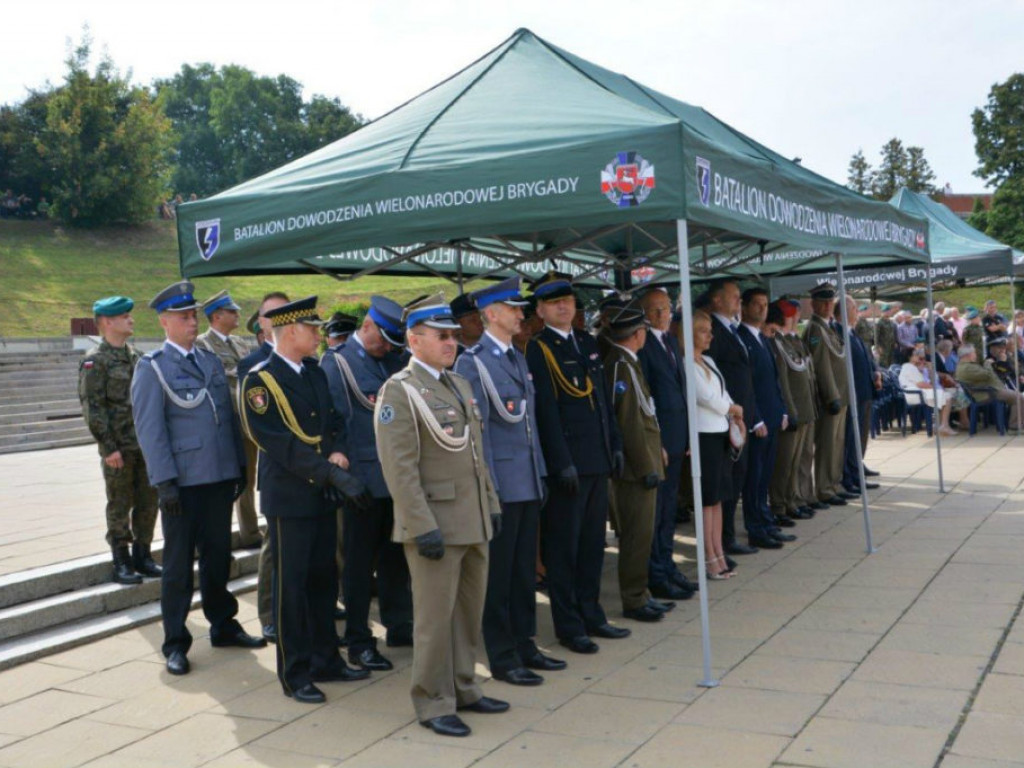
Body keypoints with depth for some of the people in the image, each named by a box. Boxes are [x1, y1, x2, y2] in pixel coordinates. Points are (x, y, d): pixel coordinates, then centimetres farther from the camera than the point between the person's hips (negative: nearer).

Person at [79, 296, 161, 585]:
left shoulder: (135, 356, 12)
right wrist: (109, 447, -16)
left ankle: (142, 555, 23)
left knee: (148, 502, 10)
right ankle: (121, 563, 13)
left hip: (146, 444, 6)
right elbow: (92, 407, -12)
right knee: (119, 506, 3)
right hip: (119, 448, -6)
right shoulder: (94, 361, -8)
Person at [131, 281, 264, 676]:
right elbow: (149, 429, -10)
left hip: (220, 479, 5)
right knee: (178, 564, 4)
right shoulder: (152, 367, -4)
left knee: (218, 556, 16)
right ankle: (175, 644, 14)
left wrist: (240, 466, 11)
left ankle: (223, 625, 30)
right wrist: (165, 481, -16)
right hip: (182, 482, -5)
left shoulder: (211, 361, 13)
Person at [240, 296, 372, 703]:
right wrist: (333, 472, -25)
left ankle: (325, 661, 28)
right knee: (291, 585, 2)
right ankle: (294, 674, 14)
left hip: (324, 495, 7)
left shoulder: (316, 372, 10)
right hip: (289, 497, -7)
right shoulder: (260, 380, -12)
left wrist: (338, 451, -7)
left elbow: (334, 420, 15)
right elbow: (281, 443, -19)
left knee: (323, 580, 15)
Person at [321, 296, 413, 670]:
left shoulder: (391, 360, 12)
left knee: (396, 556, 15)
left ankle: (399, 626, 29)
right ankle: (358, 642, 14)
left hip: (397, 477, 6)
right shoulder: (336, 363, -6)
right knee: (359, 562, 4)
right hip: (363, 479, -6)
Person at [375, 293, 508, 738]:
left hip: (473, 522, 8)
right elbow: (400, 468, -17)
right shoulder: (398, 392, -11)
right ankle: (434, 704, 14)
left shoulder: (460, 385, 14)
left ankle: (462, 688, 30)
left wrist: (492, 505, 15)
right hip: (435, 524, -8)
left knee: (470, 612, 15)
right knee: (435, 617, 2)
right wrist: (424, 528, -20)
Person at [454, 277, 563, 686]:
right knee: (498, 573, 3)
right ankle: (502, 658, 13)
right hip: (500, 484, -8)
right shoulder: (472, 362, -11)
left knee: (524, 570, 15)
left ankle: (524, 645, 27)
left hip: (529, 483, 8)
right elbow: (476, 428, -14)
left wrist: (540, 474, 16)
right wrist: (486, 486, -15)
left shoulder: (518, 357, 15)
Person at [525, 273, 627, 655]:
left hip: (597, 460, 7)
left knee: (593, 542, 15)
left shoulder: (588, 343, 14)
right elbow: (545, 410, -14)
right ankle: (569, 626, 11)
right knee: (563, 546, 2)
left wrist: (615, 445, 13)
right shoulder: (538, 349, -8)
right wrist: (562, 462, -17)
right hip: (566, 463, -7)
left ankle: (590, 614, 27)